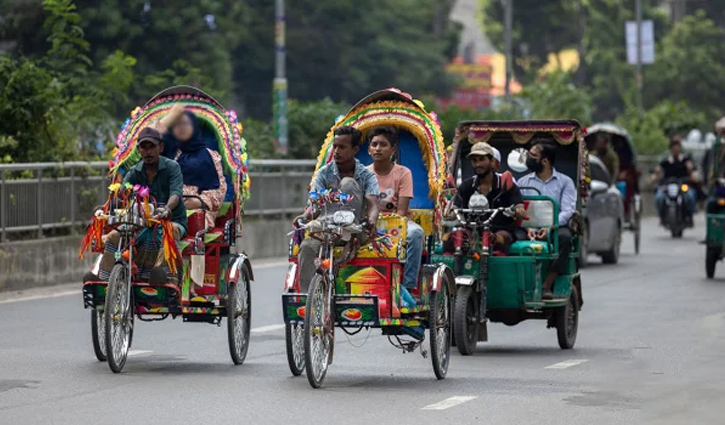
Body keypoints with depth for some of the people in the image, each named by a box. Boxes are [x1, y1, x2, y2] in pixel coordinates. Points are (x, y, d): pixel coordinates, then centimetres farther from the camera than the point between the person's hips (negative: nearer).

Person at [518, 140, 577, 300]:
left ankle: (547, 285, -35)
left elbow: (568, 211, -2)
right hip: (529, 230, 1)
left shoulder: (565, 182, 11)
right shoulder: (523, 182, 17)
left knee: (565, 237, -36)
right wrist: (528, 227, -16)